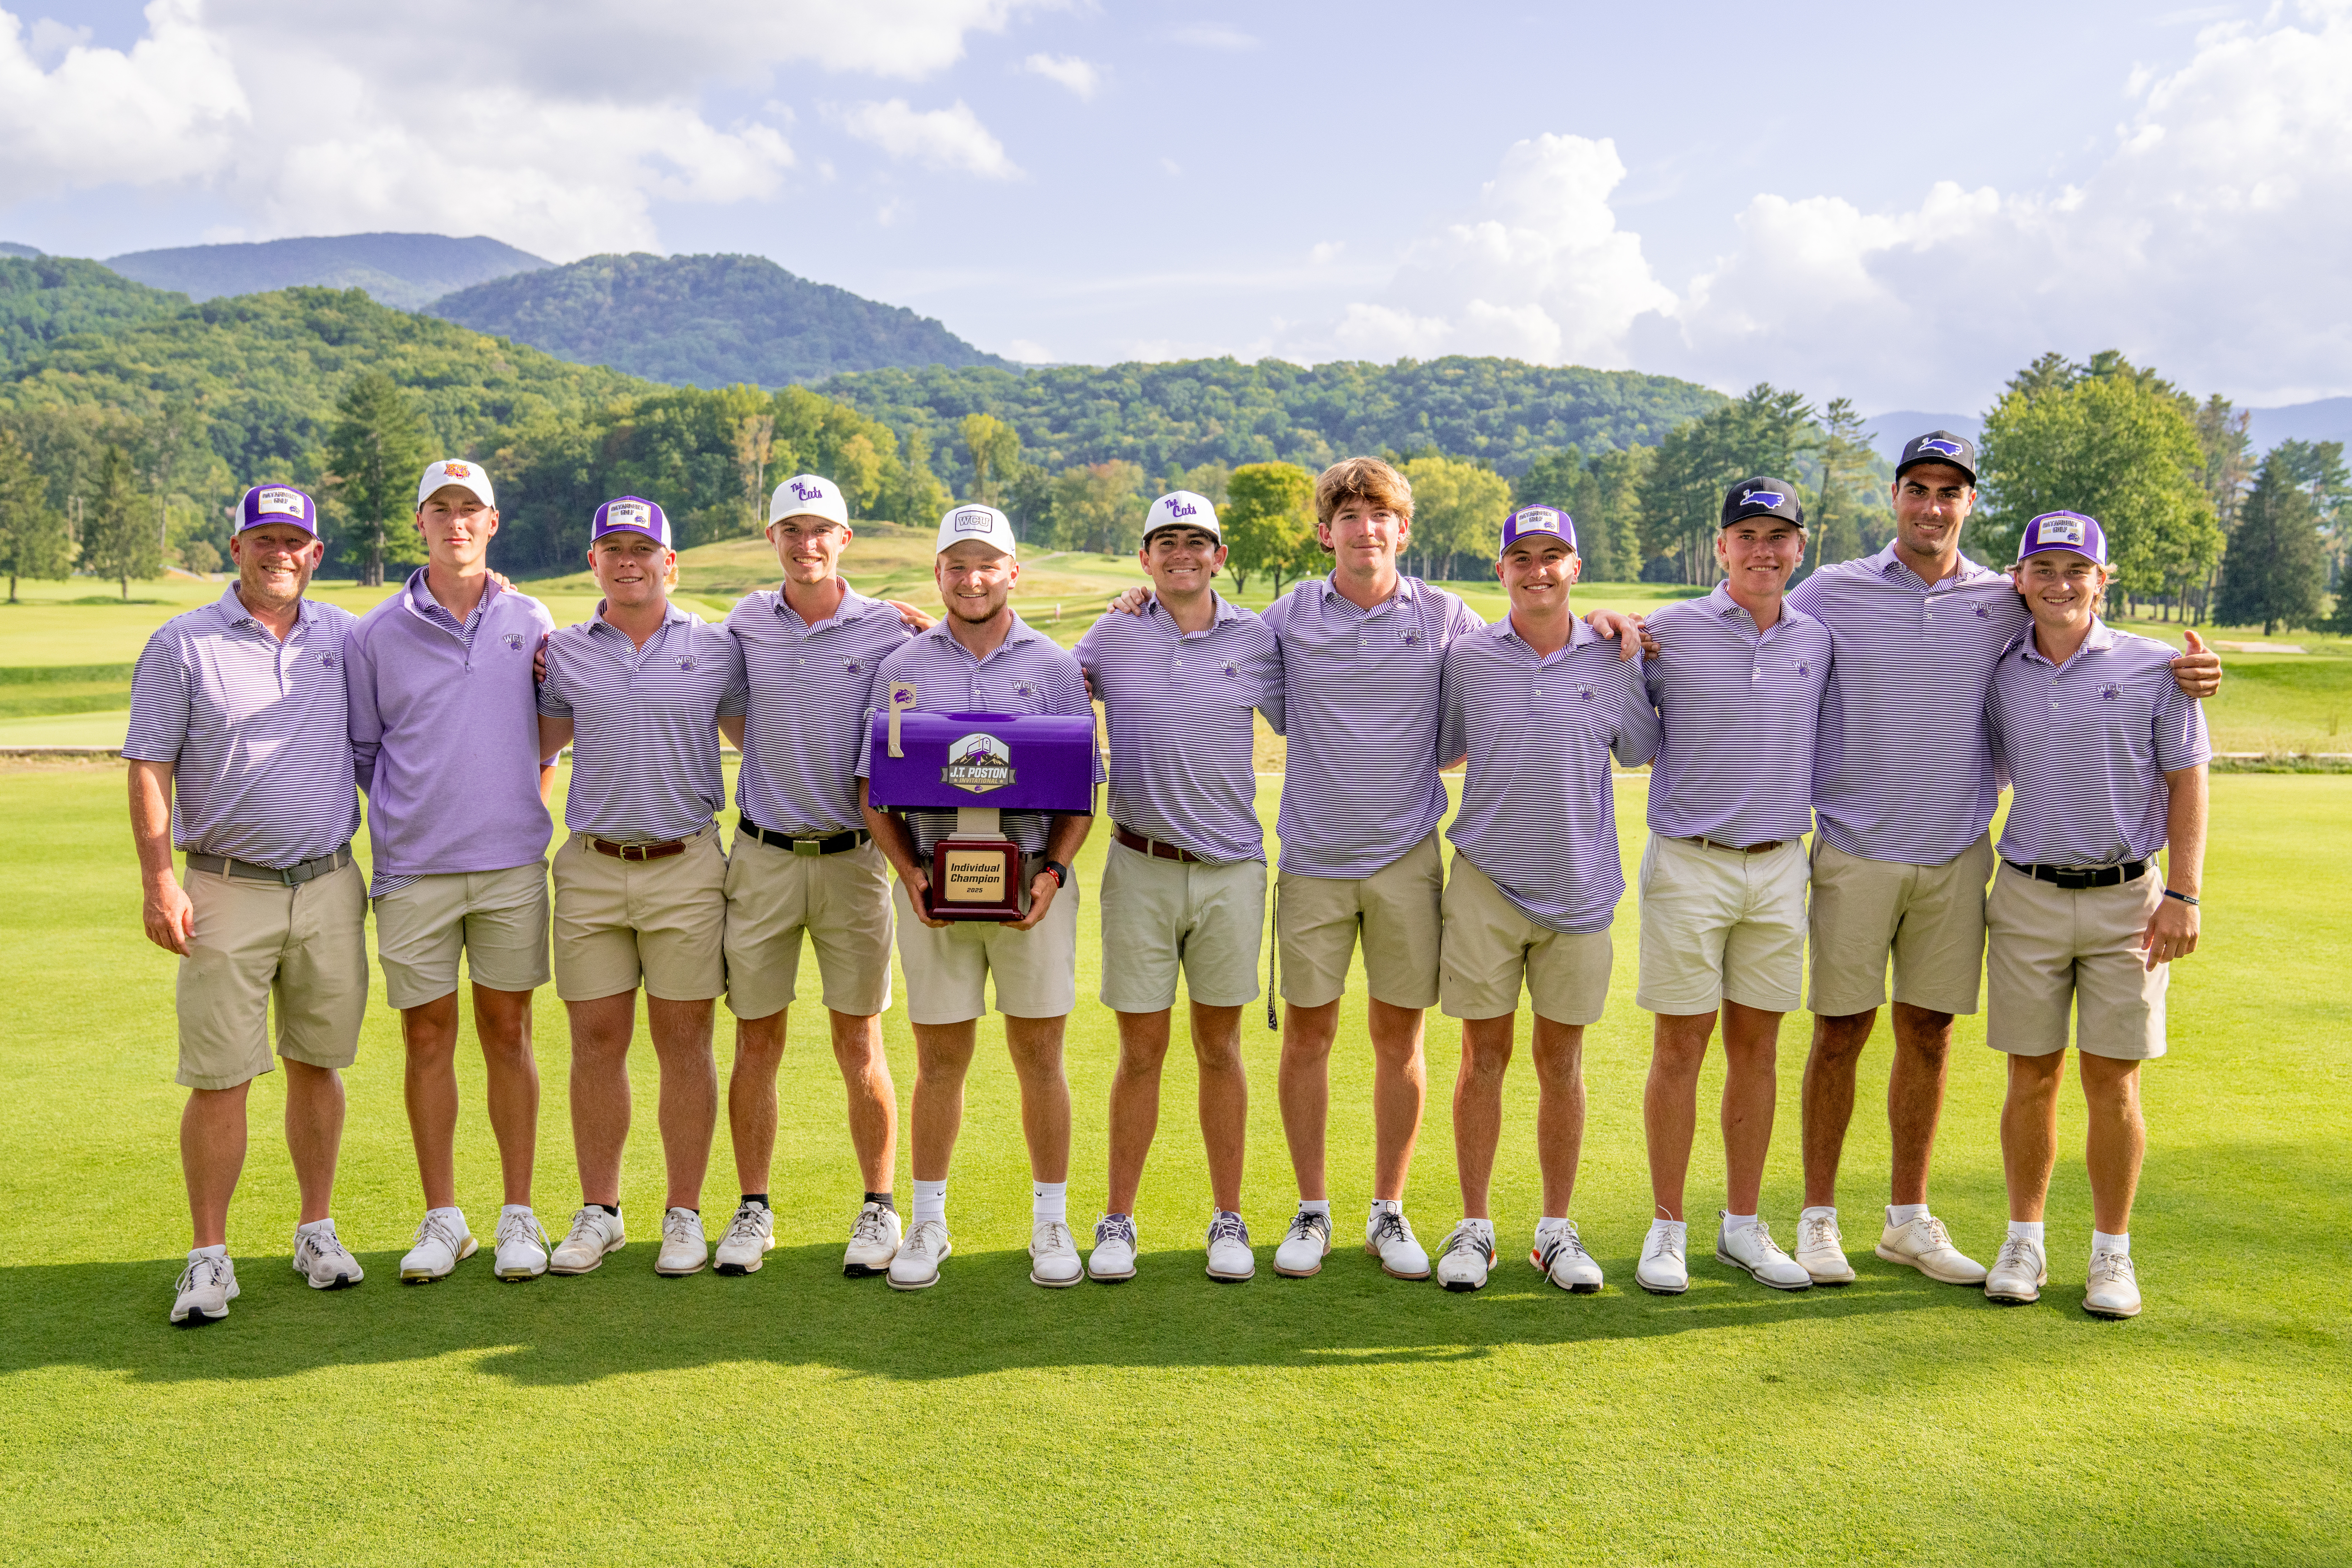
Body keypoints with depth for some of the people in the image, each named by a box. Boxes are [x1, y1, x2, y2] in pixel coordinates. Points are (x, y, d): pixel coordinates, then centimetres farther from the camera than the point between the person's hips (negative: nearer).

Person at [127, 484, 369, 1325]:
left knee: (318, 1063, 10)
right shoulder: (182, 645, 0)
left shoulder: (348, 639, 9)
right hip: (227, 892, -3)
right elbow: (150, 768, -3)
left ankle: (318, 1231, 23)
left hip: (331, 888, 3)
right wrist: (158, 880, -11)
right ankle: (210, 1257, 7)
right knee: (218, 1078, -3)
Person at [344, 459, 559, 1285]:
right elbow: (361, 752, 11)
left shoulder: (531, 622, 7)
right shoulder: (375, 634, 3)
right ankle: (442, 1219, 15)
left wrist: (523, 814, 11)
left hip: (511, 864, 0)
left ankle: (519, 1216, 13)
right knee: (427, 1039, 4)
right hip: (413, 869, 0)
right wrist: (417, 816, 9)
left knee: (508, 1033, 5)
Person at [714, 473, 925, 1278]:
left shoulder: (890, 629, -1)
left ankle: (879, 1210, 16)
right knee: (756, 1041, 6)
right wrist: (774, 769, 4)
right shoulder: (745, 623, 5)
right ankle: (753, 1211, 18)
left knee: (859, 1046, 3)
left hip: (852, 857, -2)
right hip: (762, 855, 2)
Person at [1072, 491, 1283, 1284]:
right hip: (1141, 867, 0)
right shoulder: (1112, 636, 4)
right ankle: (1118, 1220, 15)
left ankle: (1228, 1220, 18)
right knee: (1141, 1052, 4)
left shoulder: (1255, 639, 4)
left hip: (1232, 868, 0)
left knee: (1219, 1048, 8)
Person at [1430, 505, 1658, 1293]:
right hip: (1486, 880, -1)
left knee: (1562, 1060, 7)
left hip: (1579, 888, 1)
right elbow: (1437, 748, 13)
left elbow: (1645, 751, 14)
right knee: (1484, 1054, 4)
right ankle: (1474, 1227, 14)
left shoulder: (1614, 660, 3)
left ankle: (1556, 1229, 18)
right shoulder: (1468, 657, 2)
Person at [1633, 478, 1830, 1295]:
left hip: (1781, 866, 4)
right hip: (1689, 862, -3)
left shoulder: (1818, 640, 7)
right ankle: (1667, 1228, 11)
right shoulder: (1667, 632, -4)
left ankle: (1743, 1226, 20)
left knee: (1757, 1048, 9)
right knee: (1680, 1047, 0)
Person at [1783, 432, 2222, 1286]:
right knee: (1841, 1031, 2)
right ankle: (1818, 1216, 15)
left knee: (1929, 1036, 9)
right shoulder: (1831, 594, -2)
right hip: (1855, 852, -2)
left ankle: (1909, 1220, 22)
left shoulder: (2007, 601, 5)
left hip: (1957, 855, 3)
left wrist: (2185, 672, -4)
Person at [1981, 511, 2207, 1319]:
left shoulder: (2154, 668, -1)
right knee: (2032, 1075, 5)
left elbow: (2187, 781, 0)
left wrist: (2183, 895, -7)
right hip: (2027, 895, 2)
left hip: (2126, 898, -2)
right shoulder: (2000, 675, 7)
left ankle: (2112, 1253, 13)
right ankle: (2024, 1243, 17)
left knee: (2112, 1079, 1)